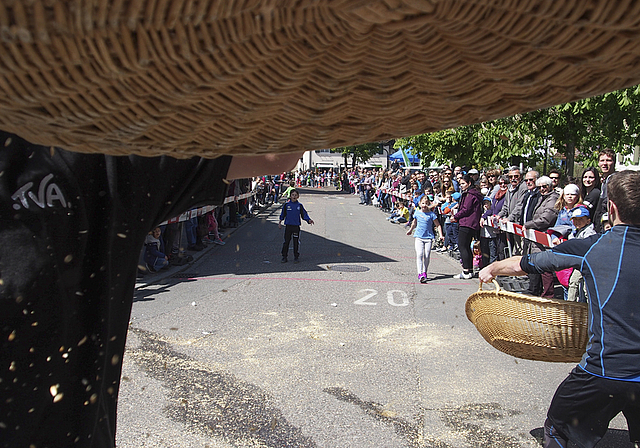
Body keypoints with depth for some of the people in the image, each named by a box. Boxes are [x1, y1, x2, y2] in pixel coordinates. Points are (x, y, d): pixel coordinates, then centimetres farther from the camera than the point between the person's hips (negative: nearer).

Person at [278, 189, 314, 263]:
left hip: (296, 226, 0)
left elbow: (304, 214, 3)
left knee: (296, 242, 3)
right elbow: (283, 214, 10)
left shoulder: (299, 205, 1)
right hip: (288, 226, 0)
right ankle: (284, 257, 12)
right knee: (286, 241, 3)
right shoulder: (286, 204, 1)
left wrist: (309, 220, -11)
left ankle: (296, 257, 14)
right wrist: (280, 222, 8)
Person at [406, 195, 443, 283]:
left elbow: (438, 225, 4)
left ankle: (424, 272, 20)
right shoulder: (417, 213, 7)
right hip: (418, 237, 1)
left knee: (427, 256, 1)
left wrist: (441, 235, -6)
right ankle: (420, 274, -17)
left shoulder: (431, 214, -2)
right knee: (419, 254, -13)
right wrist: (410, 230, 39)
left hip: (428, 237, -1)